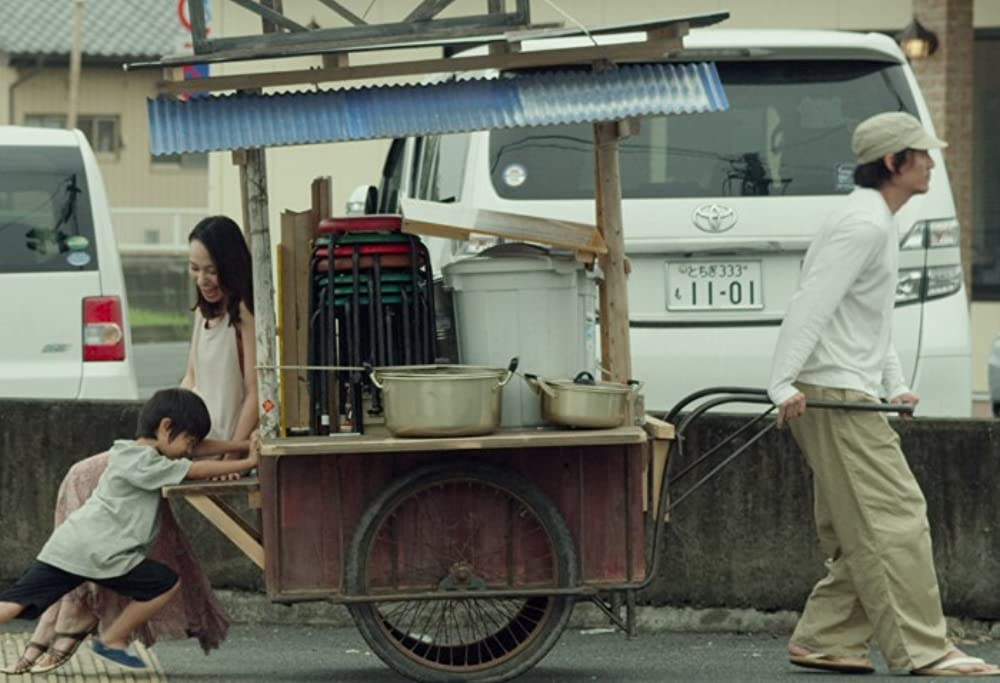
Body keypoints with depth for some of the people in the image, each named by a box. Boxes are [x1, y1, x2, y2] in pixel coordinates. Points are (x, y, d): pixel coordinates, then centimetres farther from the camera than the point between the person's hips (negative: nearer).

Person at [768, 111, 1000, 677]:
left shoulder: (880, 225, 20)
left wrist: (896, 385, 18)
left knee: (861, 534, 12)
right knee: (896, 519, -12)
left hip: (854, 397, 11)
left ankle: (825, 641, 15)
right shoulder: (864, 225, -14)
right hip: (834, 396, -11)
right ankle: (923, 650, -12)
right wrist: (784, 385, -28)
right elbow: (810, 306, -21)